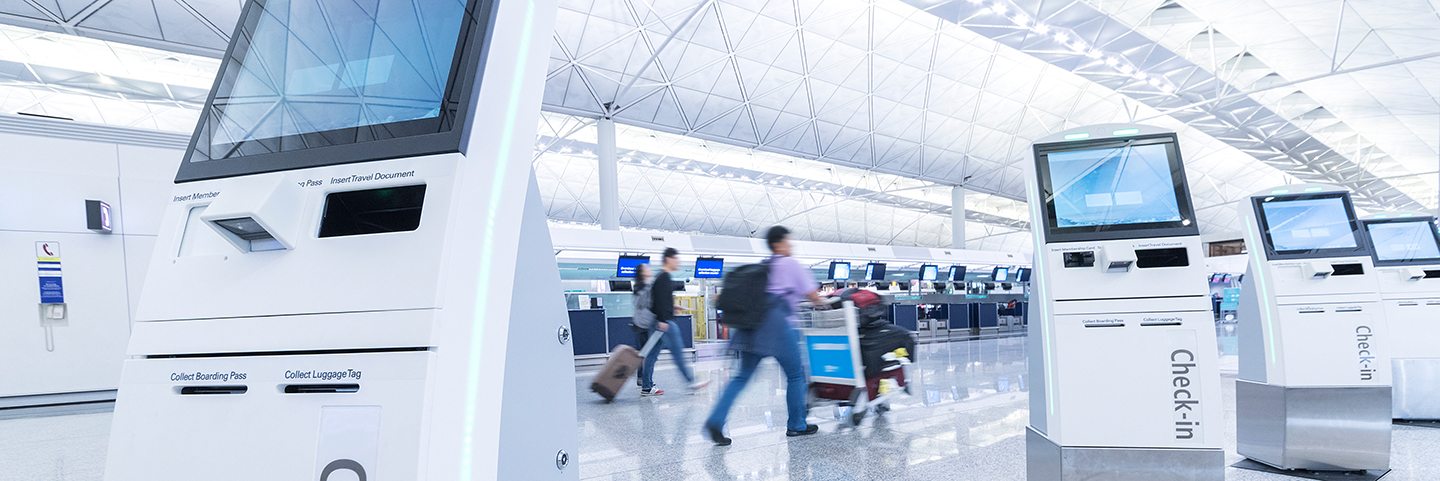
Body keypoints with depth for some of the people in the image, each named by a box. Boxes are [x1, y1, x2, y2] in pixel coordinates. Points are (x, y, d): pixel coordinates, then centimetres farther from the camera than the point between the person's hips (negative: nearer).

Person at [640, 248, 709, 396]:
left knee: (652, 355, 8)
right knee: (678, 352, -4)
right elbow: (661, 299, -21)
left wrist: (671, 308, 25)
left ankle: (646, 387, 10)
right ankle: (691, 382, 2)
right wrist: (662, 320, -25)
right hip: (665, 322, -10)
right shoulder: (664, 277, -13)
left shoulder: (659, 276, 19)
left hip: (659, 321, 10)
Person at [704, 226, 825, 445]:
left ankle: (715, 421, -6)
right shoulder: (792, 265, 2)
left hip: (753, 326, 6)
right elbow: (811, 294, 4)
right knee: (795, 375, 10)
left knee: (743, 376, 6)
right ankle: (796, 425, 18)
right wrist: (820, 302, 23)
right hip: (778, 326, -6)